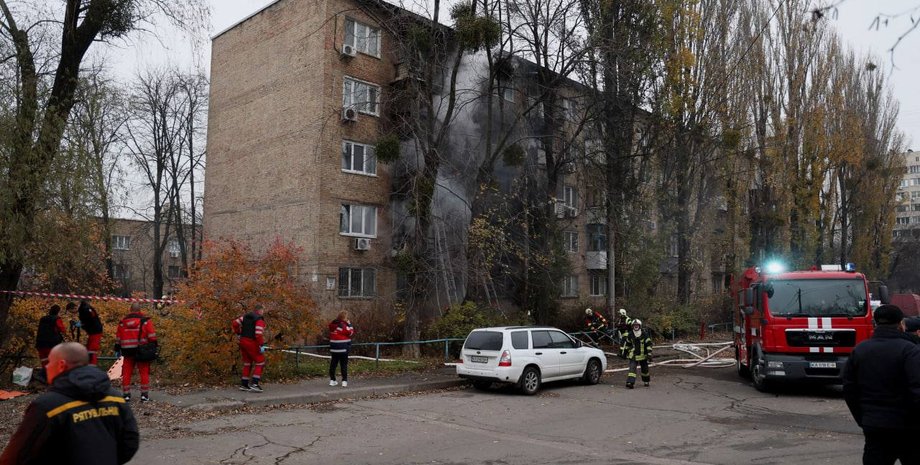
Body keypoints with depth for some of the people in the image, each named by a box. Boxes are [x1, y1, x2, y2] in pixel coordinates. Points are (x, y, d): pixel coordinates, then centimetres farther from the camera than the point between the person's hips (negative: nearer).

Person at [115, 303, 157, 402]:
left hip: (127, 351, 3)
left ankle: (126, 394, 11)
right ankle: (144, 394, 2)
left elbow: (118, 337, 12)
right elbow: (151, 335, -8)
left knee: (126, 373, 9)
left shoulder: (123, 321, 8)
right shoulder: (145, 320, -4)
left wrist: (117, 349, 21)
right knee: (144, 372, 3)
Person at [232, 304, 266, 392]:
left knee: (247, 363, 17)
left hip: (243, 341, 8)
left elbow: (235, 323, 9)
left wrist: (239, 333, 19)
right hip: (252, 343, -8)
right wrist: (262, 345, -20)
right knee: (260, 362, 1)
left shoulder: (246, 316, 11)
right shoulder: (259, 319, -13)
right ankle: (254, 384, -7)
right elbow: (258, 334, -22)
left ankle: (244, 384, 18)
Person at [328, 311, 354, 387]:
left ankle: (332, 380, 14)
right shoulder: (343, 325, -14)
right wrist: (349, 324, -3)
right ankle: (344, 381, -1)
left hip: (334, 348, 6)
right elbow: (351, 332, -10)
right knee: (344, 364, 1)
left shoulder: (332, 324, 6)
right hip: (343, 348, -5)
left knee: (333, 364, 11)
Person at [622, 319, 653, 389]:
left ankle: (646, 381, 38)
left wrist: (649, 354, -17)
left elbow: (649, 344, -11)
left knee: (645, 369, 15)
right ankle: (630, 382, -23)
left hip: (643, 355, -1)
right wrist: (625, 351, 17)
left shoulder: (644, 334, -11)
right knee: (632, 368, -15)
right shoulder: (630, 334, -1)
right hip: (633, 355, 1)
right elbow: (627, 344, 14)